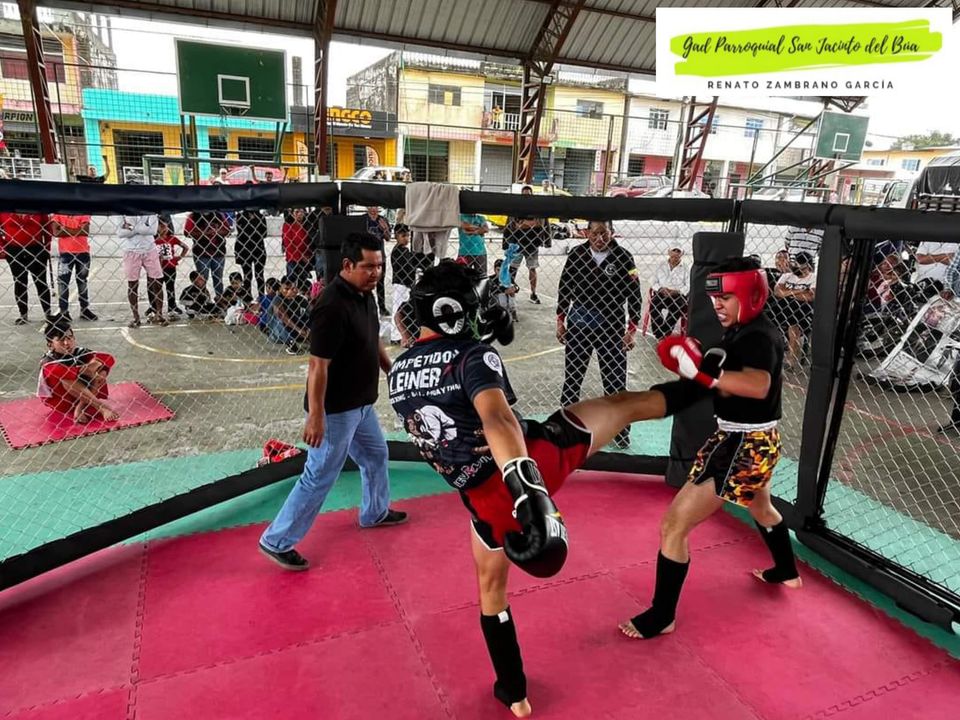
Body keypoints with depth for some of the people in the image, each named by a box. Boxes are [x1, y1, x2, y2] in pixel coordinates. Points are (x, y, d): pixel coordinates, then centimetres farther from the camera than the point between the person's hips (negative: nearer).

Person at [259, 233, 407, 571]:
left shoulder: (365, 295, 2)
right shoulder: (333, 307, -27)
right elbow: (318, 366, -26)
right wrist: (315, 417, -24)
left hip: (361, 403, 10)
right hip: (336, 410, -9)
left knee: (376, 456, 25)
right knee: (320, 477, 2)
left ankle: (375, 513, 49)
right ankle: (276, 541, 18)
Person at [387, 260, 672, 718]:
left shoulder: (397, 373, 6)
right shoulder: (473, 355, -14)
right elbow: (497, 419, -34)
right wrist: (528, 487, -48)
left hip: (486, 496, 5)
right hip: (534, 459, -5)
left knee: (492, 587, 28)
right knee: (623, 403, 15)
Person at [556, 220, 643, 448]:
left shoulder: (623, 257, -7)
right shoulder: (577, 254, -1)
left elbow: (634, 294, -4)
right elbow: (564, 286, 8)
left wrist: (631, 329, -7)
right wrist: (560, 320, 7)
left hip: (611, 326, -2)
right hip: (577, 324, 2)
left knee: (615, 379, 2)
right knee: (572, 376, 11)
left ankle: (620, 429, 14)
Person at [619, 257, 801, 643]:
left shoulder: (759, 337, -22)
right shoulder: (743, 332, 8)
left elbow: (759, 386, -41)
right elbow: (730, 382, 8)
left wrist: (702, 370, -47)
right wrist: (699, 369, -10)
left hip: (743, 447, -11)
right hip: (754, 443, 11)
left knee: (674, 526, -8)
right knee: (761, 508, 37)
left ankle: (661, 617, 5)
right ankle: (787, 572, 63)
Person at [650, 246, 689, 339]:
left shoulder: (684, 269, 8)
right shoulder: (661, 267, 16)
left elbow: (688, 286, 0)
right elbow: (655, 282, 12)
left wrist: (676, 291, -17)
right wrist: (661, 289, -10)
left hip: (678, 296, -1)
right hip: (661, 294, 2)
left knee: (678, 307, -34)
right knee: (653, 305, -30)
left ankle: (664, 334, -26)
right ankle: (659, 335, -26)